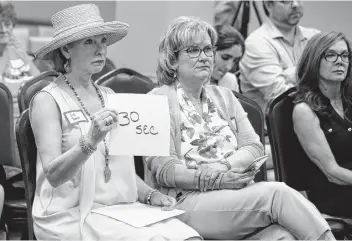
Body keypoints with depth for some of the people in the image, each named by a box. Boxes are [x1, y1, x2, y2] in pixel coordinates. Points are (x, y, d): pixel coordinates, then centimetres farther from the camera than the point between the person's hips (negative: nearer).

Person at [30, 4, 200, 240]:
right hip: (72, 216, -5)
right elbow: (53, 175, -16)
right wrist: (90, 141, -31)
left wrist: (149, 194, 0)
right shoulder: (48, 100, -4)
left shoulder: (108, 95, 15)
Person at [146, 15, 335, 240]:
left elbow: (254, 147, 10)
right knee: (277, 193, -27)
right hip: (188, 201, -5)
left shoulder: (224, 96, 21)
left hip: (237, 196, 5)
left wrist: (224, 165, -12)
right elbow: (163, 169, -8)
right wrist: (214, 179, -20)